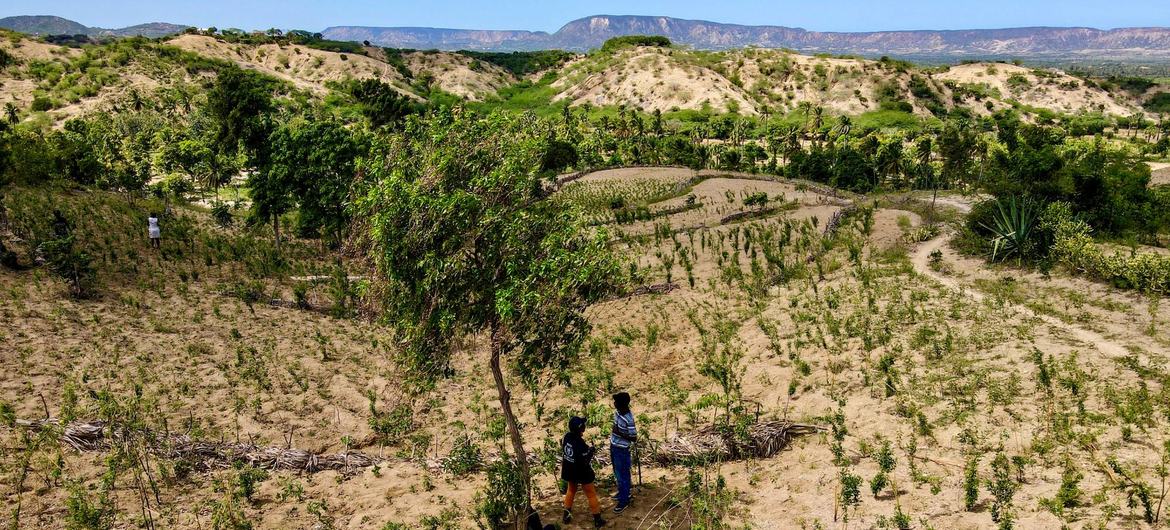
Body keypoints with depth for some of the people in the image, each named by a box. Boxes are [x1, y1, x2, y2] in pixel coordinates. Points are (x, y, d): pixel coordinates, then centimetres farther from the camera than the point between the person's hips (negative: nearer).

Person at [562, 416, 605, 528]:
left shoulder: (567, 436, -11)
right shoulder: (580, 443, -33)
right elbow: (586, 461, -26)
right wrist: (591, 450, -10)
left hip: (569, 471, 7)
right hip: (582, 473, -7)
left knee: (571, 490, 28)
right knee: (591, 494, 10)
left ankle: (567, 515, 37)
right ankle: (597, 519, 20)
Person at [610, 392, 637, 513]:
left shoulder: (628, 420, -30)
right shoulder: (617, 412, -5)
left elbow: (634, 438, -22)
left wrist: (619, 433, -27)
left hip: (621, 450, -9)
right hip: (613, 446, 9)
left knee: (622, 475, 5)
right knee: (617, 472, 24)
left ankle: (624, 500, 21)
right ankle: (623, 493, 43)